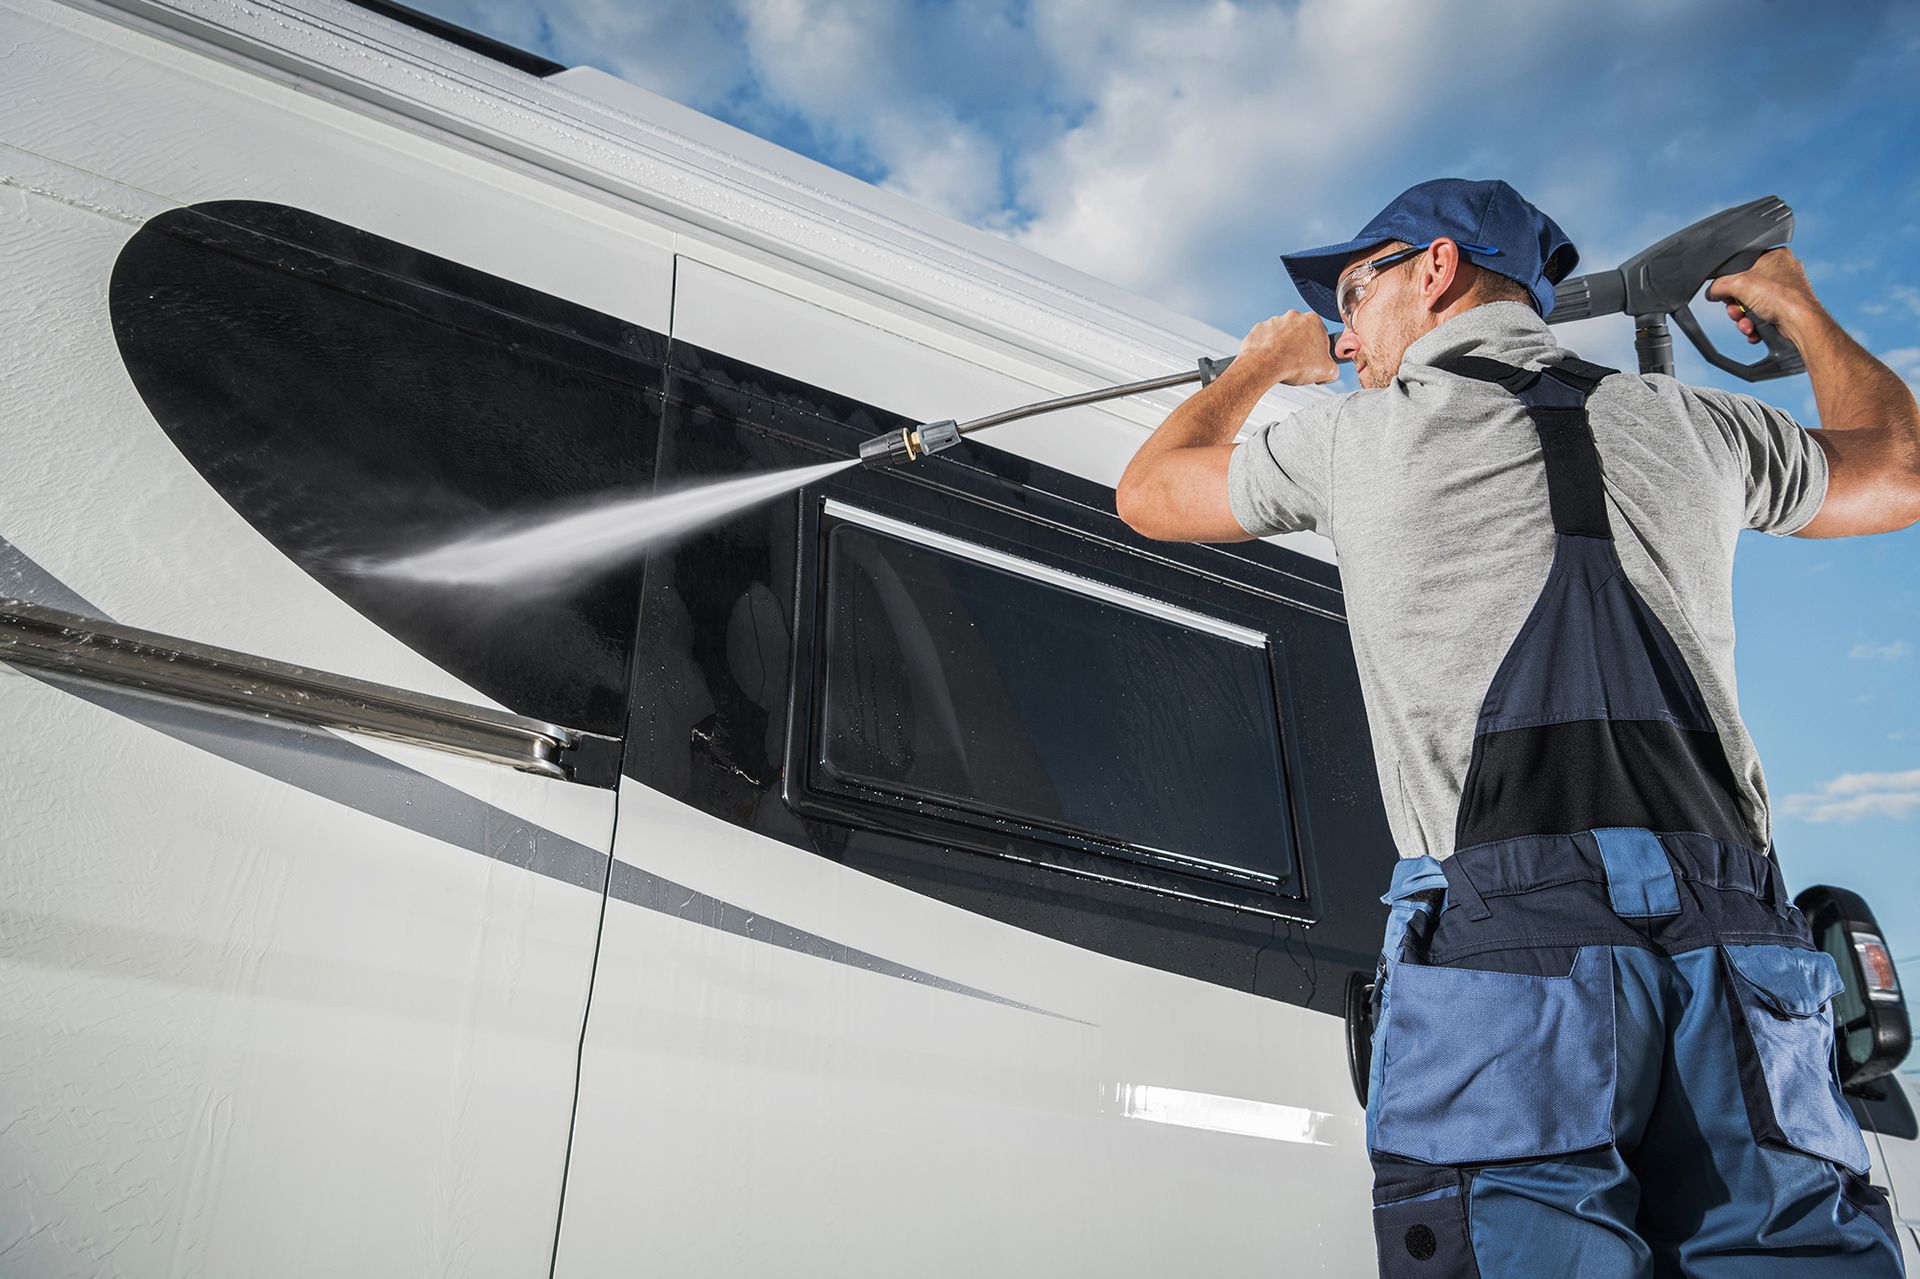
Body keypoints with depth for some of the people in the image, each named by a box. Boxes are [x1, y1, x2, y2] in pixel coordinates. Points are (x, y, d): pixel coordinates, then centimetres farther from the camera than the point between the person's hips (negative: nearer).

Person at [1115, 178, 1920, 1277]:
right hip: (1737, 939, 4)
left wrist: (1264, 361, 46)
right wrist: (1797, 307, 55)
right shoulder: (1687, 424, 20)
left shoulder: (1360, 435, 10)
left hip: (1505, 930, -4)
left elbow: (1148, 493, 28)